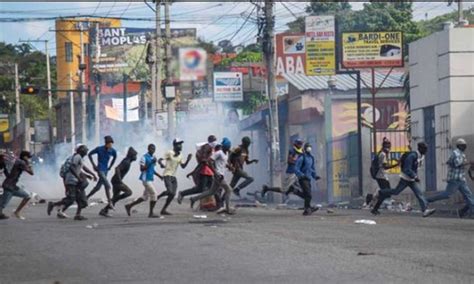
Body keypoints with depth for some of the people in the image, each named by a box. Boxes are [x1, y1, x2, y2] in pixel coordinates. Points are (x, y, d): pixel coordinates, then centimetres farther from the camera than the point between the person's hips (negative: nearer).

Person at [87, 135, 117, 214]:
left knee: (98, 187, 15)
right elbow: (90, 154, 0)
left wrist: (110, 166, 16)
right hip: (100, 169, -6)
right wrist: (94, 165, -4)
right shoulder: (99, 149, -13)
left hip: (105, 170, 6)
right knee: (107, 185, -17)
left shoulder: (112, 151, -2)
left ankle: (86, 197, 32)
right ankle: (110, 202, -16)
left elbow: (114, 157, 21)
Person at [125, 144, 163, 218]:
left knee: (145, 197, 12)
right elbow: (142, 168, -18)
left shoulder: (153, 157, 15)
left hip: (150, 179, 9)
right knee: (153, 194, -11)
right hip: (146, 179, -9)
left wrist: (158, 175, 16)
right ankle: (151, 213, -3)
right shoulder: (144, 157, -11)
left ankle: (129, 206, 23)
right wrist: (151, 163, -24)